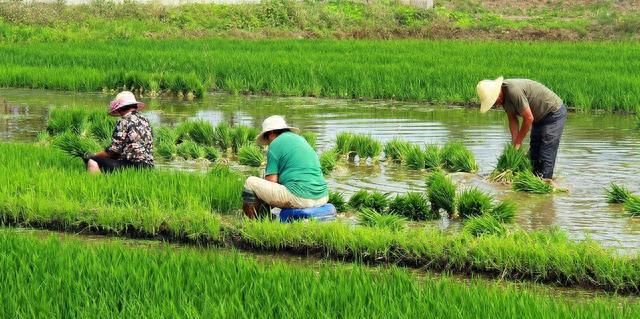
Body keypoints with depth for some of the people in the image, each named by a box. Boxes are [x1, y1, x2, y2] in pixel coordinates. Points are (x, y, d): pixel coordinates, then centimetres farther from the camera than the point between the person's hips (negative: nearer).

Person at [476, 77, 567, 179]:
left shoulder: (514, 91, -33)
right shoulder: (504, 96, -4)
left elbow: (528, 118, -27)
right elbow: (513, 120, 3)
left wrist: (518, 142, -16)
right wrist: (514, 143, -8)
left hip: (554, 113, -10)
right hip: (540, 117, 10)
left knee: (546, 156, -12)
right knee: (533, 155, 10)